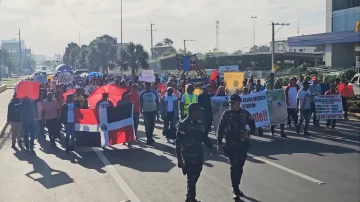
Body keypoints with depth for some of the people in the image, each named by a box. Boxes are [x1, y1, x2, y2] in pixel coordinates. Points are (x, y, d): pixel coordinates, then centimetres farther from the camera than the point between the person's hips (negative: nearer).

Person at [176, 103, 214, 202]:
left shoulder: (199, 124, 9)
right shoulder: (183, 125, -12)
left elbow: (204, 138, 18)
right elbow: (178, 143, -14)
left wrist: (211, 148, 4)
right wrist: (179, 159, -16)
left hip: (198, 158, 7)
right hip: (188, 159, -7)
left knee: (193, 179, 15)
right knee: (191, 180, -2)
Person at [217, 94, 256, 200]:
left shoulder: (245, 113, -1)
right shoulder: (226, 114, -5)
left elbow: (252, 125, 10)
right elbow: (220, 129, -2)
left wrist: (249, 132, -10)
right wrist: (219, 143, -5)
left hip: (243, 144, 3)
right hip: (231, 145, -3)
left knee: (240, 167, 11)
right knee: (234, 167, -6)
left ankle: (236, 187, 27)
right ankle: (235, 190, 2)